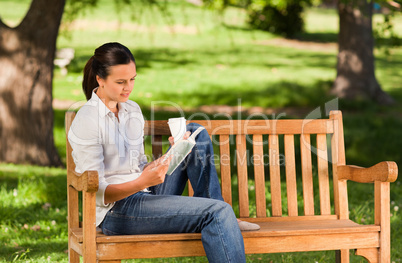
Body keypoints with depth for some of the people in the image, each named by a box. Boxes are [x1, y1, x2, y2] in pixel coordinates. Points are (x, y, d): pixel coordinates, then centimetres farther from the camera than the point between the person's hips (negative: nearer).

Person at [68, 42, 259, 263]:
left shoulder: (132, 110, 13)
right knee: (219, 212, -23)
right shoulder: (86, 121, -13)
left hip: (146, 195, 8)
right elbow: (97, 192, -16)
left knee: (195, 132, 4)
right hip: (116, 213, -8)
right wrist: (143, 182, -32)